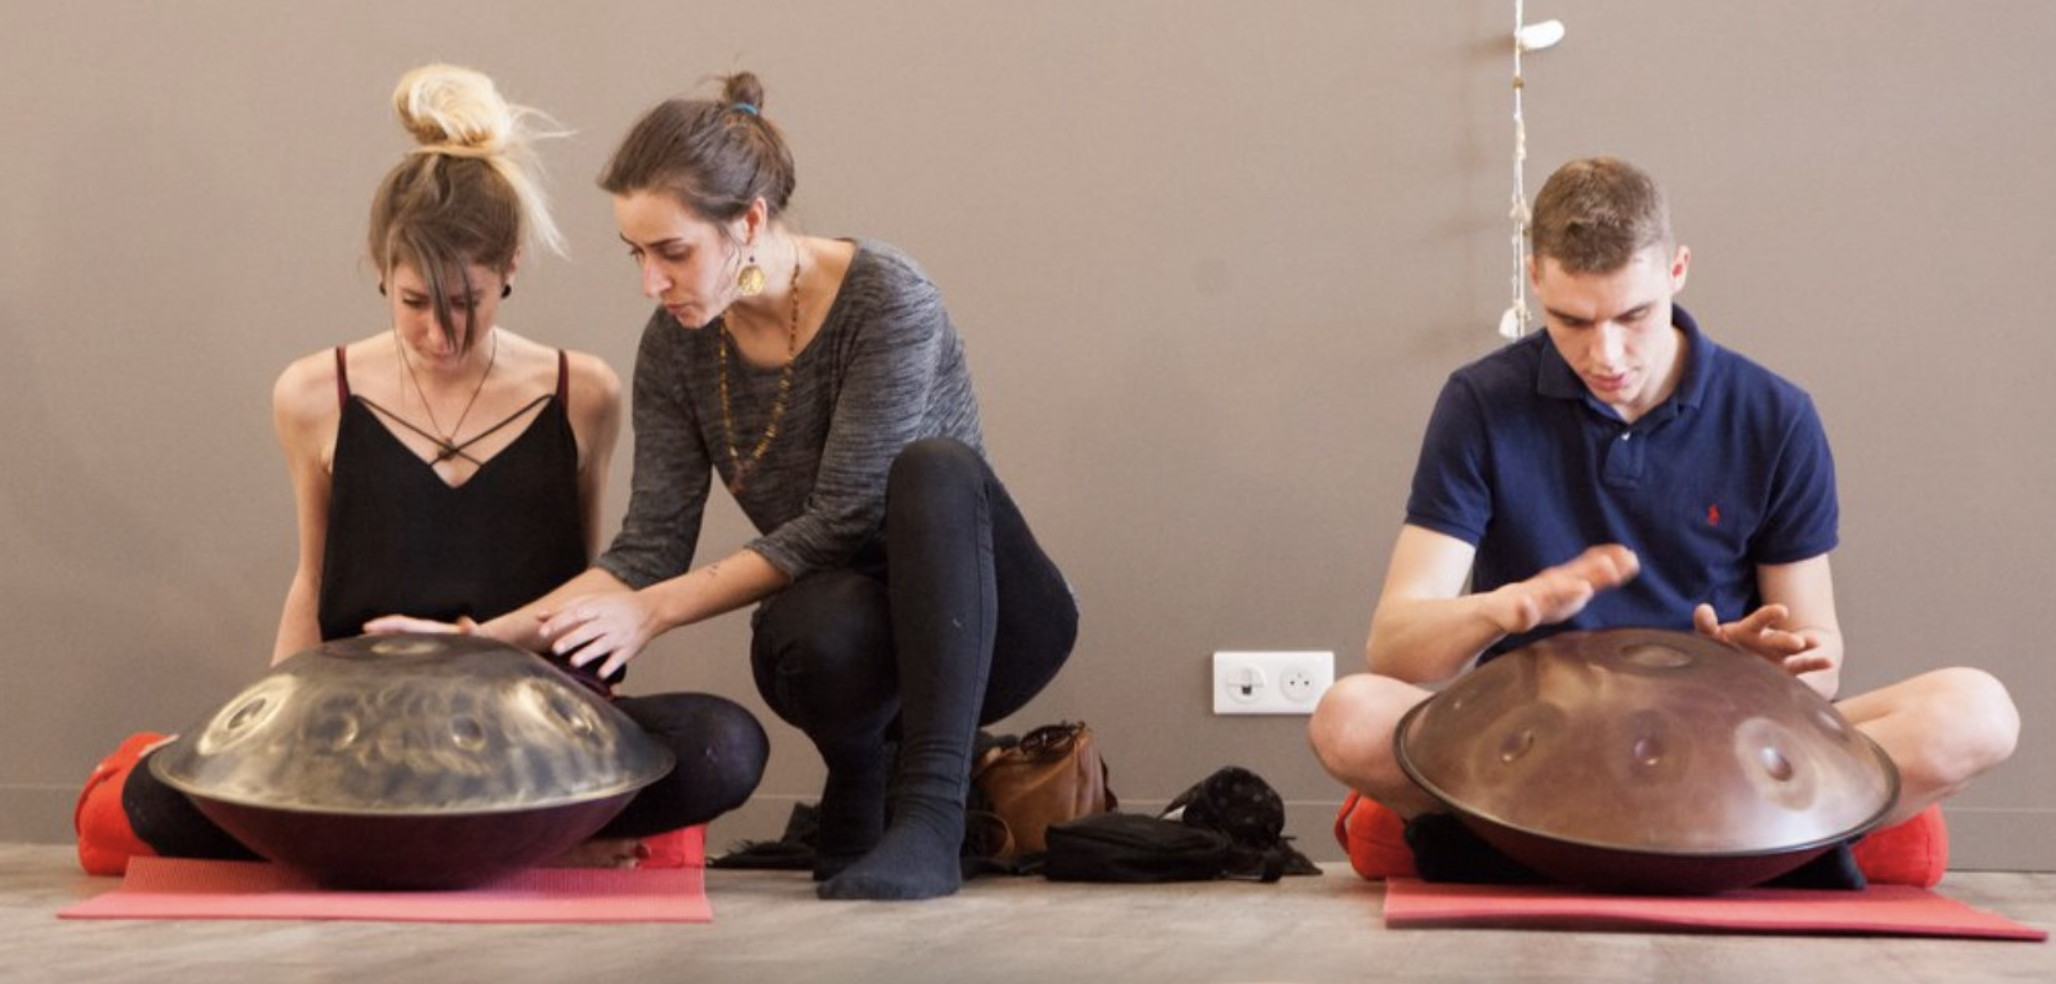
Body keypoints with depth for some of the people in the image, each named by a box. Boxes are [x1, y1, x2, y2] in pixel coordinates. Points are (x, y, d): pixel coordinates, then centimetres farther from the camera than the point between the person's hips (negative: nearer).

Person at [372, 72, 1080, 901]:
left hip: (983, 618, -3)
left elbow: (839, 520, -23)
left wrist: (654, 612, -26)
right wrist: (479, 640, -18)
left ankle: (930, 817, -35)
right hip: (852, 633, 3)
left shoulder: (886, 299, -21)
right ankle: (861, 783, -2)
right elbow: (650, 550, -6)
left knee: (934, 468, -37)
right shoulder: (678, 344, -5)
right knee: (803, 633, -36)